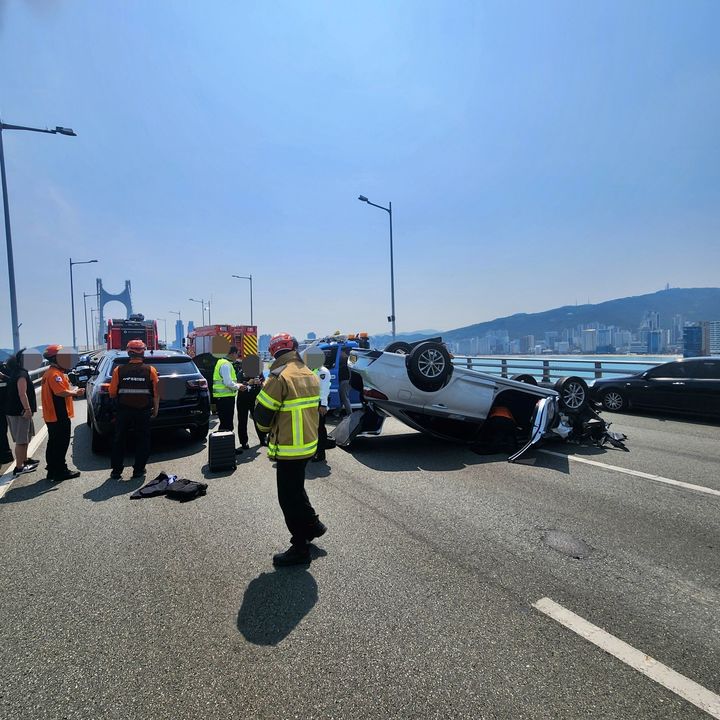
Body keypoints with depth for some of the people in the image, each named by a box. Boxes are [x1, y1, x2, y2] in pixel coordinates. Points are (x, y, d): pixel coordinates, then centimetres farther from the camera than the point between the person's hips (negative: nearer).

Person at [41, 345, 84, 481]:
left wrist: (72, 391, 6)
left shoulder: (50, 373, 17)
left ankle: (53, 470, 24)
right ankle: (60, 471, 3)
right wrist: (75, 393, -14)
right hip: (59, 416, -11)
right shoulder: (55, 374, -17)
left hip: (52, 415, 11)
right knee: (61, 444, -3)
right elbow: (61, 392, -27)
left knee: (54, 444, 16)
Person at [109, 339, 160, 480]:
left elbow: (112, 393, -2)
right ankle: (138, 470, 13)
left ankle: (116, 471, 19)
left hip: (123, 411, 1)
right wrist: (156, 409, 8)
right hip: (143, 411, -1)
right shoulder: (150, 370, -5)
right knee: (142, 440, 10)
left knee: (118, 441, 14)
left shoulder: (119, 370, -4)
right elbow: (156, 394, -4)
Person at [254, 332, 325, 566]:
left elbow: (262, 415, -14)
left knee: (289, 497, 7)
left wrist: (268, 430, 7)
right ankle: (312, 524, 39)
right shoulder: (310, 376, 4)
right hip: (309, 444, 8)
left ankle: (300, 548, 19)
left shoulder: (280, 378, -20)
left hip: (288, 449, -8)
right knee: (296, 488, 27)